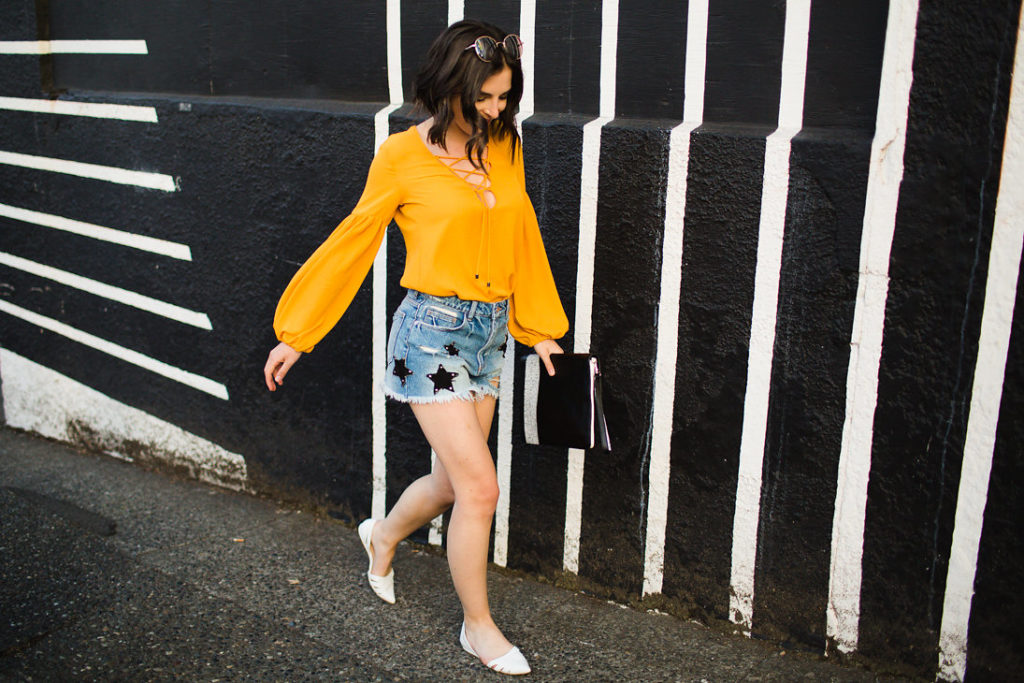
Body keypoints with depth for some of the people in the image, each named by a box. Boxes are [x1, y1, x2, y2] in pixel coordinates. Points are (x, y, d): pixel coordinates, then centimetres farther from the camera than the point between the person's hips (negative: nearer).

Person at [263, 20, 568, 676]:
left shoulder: (505, 147, 5)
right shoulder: (401, 156, -10)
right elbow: (352, 244, -3)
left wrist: (540, 328, 15)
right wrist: (295, 336, 0)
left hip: (491, 332, 6)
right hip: (434, 332, -6)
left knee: (455, 480, 16)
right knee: (480, 487, -5)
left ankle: (384, 535, 48)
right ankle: (479, 626, 18)